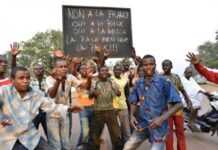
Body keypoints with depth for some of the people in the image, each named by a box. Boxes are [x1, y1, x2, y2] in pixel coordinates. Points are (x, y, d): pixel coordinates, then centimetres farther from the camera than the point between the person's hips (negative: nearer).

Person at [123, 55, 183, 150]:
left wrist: (162, 118, -21)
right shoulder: (138, 84, 2)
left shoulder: (164, 82, -12)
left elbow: (178, 104, -12)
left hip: (158, 126, -4)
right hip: (141, 125, 5)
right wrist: (132, 115, -4)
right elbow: (134, 102, 14)